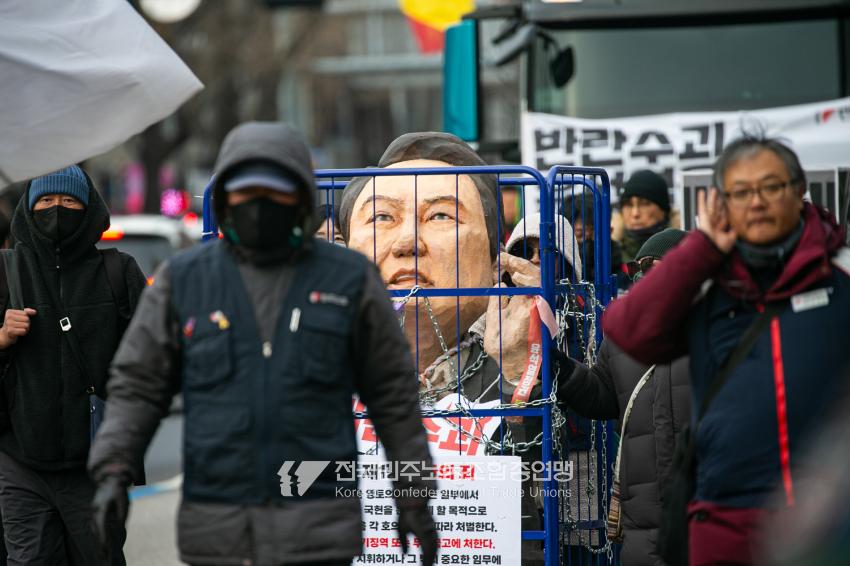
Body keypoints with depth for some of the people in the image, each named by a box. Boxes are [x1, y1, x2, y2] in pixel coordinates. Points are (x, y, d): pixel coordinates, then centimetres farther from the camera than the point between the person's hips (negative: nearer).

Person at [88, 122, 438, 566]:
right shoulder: (182, 281, 2)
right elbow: (137, 386, 3)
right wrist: (111, 473, -12)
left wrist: (414, 494, 5)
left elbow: (393, 391, 6)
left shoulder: (348, 278, 0)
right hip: (219, 529, 2)